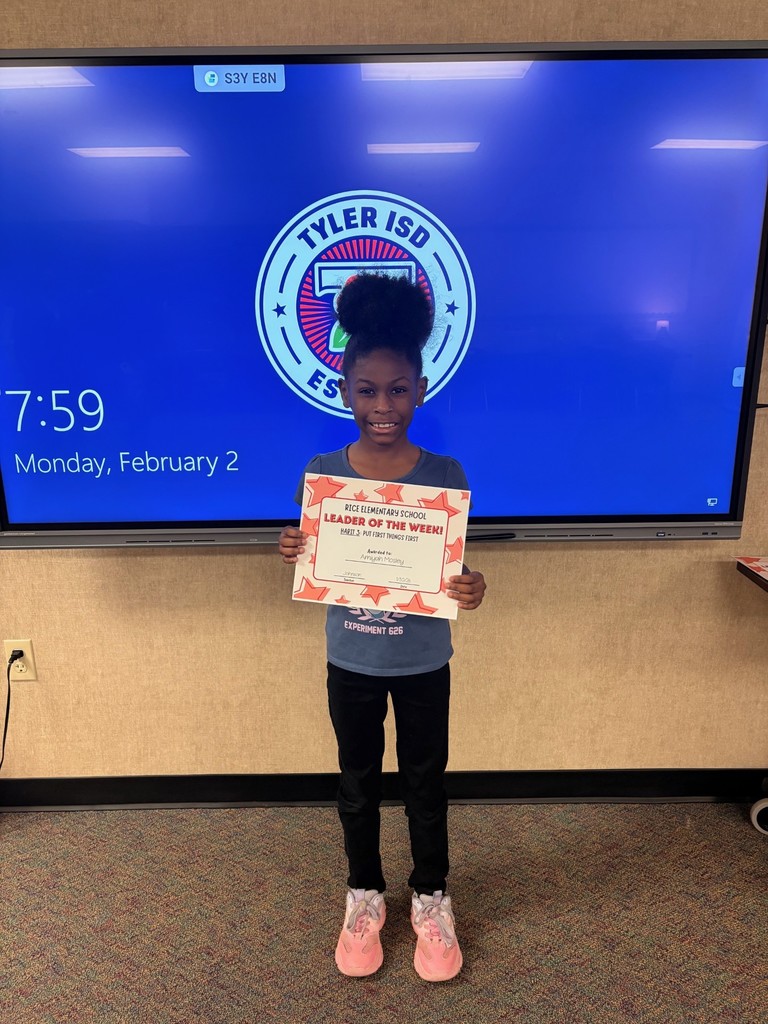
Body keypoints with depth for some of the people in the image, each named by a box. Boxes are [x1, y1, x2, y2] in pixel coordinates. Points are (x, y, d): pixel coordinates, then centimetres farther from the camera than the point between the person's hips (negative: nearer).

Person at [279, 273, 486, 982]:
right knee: (358, 785, 20)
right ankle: (365, 897, 46)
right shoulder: (321, 474, -11)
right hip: (351, 664, 1)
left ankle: (432, 899, 44)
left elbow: (453, 571, -6)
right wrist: (295, 555, -25)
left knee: (425, 784, 19)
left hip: (424, 664, -1)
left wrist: (470, 591, -28)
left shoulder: (445, 477, -14)